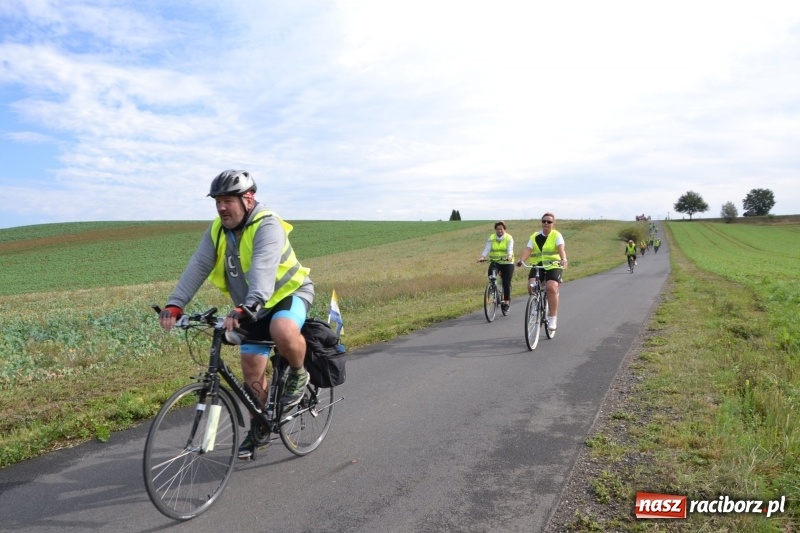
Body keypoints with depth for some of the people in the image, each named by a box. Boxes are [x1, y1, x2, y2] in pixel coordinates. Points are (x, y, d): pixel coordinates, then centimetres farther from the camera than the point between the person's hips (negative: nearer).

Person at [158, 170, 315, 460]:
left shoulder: (267, 226, -25)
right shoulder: (217, 231, -4)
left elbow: (262, 271, -41)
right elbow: (197, 267, -15)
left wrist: (245, 309, -55)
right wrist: (175, 305, -28)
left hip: (289, 293, -6)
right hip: (254, 309, 6)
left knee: (283, 333, -38)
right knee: (251, 369, 6)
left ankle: (298, 376, -6)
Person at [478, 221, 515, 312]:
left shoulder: (509, 238, -4)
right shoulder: (491, 238, 1)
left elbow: (510, 249, -20)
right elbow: (487, 249, -12)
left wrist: (509, 256, -42)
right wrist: (482, 257, -31)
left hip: (507, 263, -1)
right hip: (495, 262, 1)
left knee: (506, 282, -4)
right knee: (491, 274, -28)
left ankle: (507, 301, 12)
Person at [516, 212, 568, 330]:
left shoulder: (557, 235, 0)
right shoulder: (535, 237, 8)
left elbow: (561, 248, -19)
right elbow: (528, 250, -6)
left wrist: (563, 260, -39)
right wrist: (521, 260, -25)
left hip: (553, 266, -3)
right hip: (537, 266, 3)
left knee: (551, 288, -25)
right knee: (531, 286, -21)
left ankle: (553, 318, -13)